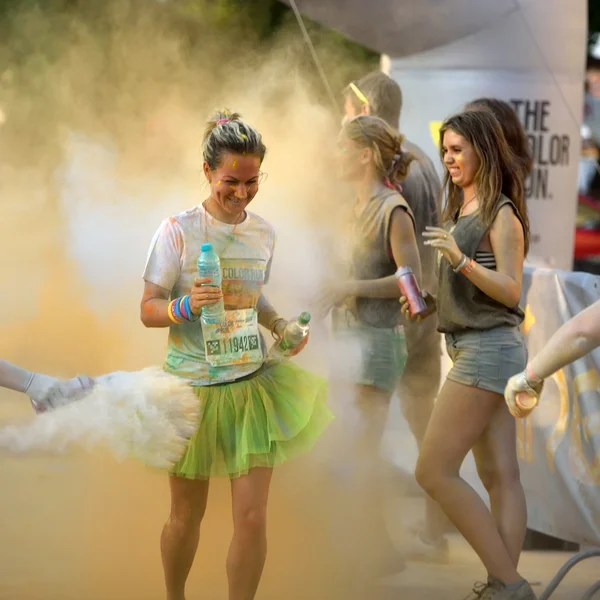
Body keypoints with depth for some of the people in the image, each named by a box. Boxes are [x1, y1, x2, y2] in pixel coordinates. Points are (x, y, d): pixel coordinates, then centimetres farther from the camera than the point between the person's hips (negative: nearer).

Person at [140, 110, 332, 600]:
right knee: (187, 516, 11)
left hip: (252, 385, 3)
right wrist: (186, 307, -29)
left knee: (253, 518, -4)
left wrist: (281, 326, -1)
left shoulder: (264, 233, 3)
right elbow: (149, 310, -8)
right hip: (192, 388, -3)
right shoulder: (178, 230, -11)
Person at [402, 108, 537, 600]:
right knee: (500, 474, 5)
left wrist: (461, 260, -27)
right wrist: (430, 302, 4)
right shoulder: (461, 211, 15)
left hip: (489, 349, -9)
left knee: (434, 471, -10)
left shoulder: (500, 214, -11)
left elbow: (511, 291, -15)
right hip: (474, 349, 9)